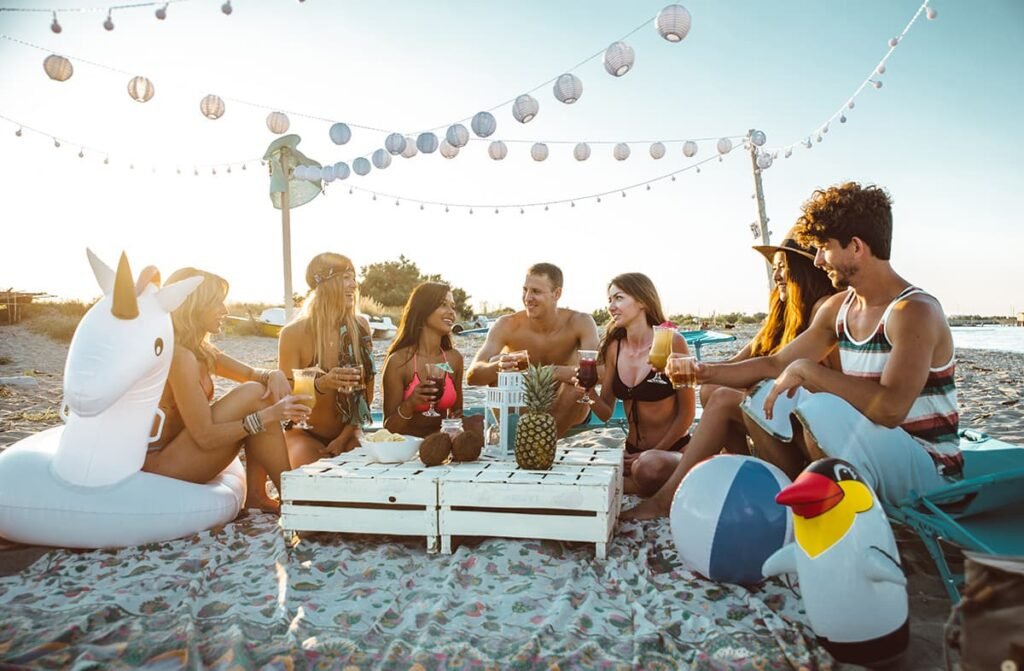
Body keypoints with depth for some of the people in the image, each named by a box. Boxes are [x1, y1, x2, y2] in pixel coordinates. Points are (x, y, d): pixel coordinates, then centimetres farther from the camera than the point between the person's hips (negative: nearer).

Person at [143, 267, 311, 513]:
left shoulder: (200, 351, 7)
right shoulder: (179, 355, -22)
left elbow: (250, 373, 13)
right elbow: (205, 436, -24)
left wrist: (273, 375, -10)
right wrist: (268, 415, -28)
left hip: (175, 454, 9)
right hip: (159, 466, -9)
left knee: (263, 390, 3)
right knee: (253, 396, -19)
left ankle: (256, 495, -1)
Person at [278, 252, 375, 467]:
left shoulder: (360, 327, -5)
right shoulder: (293, 333, -12)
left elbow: (366, 392, -2)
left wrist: (344, 438, -11)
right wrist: (320, 385, -29)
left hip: (346, 434, 2)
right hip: (304, 433, -2)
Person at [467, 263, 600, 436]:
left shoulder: (579, 322, -17)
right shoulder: (507, 325, -16)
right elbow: (472, 376, -25)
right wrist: (498, 366, -48)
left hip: (566, 414, 0)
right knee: (495, 363, -23)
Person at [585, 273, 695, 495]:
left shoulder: (671, 341, -12)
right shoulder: (614, 347, 2)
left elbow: (687, 411, -8)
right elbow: (606, 412, 6)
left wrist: (653, 453, -11)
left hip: (673, 450, -5)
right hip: (633, 451, 5)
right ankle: (655, 487, 3)